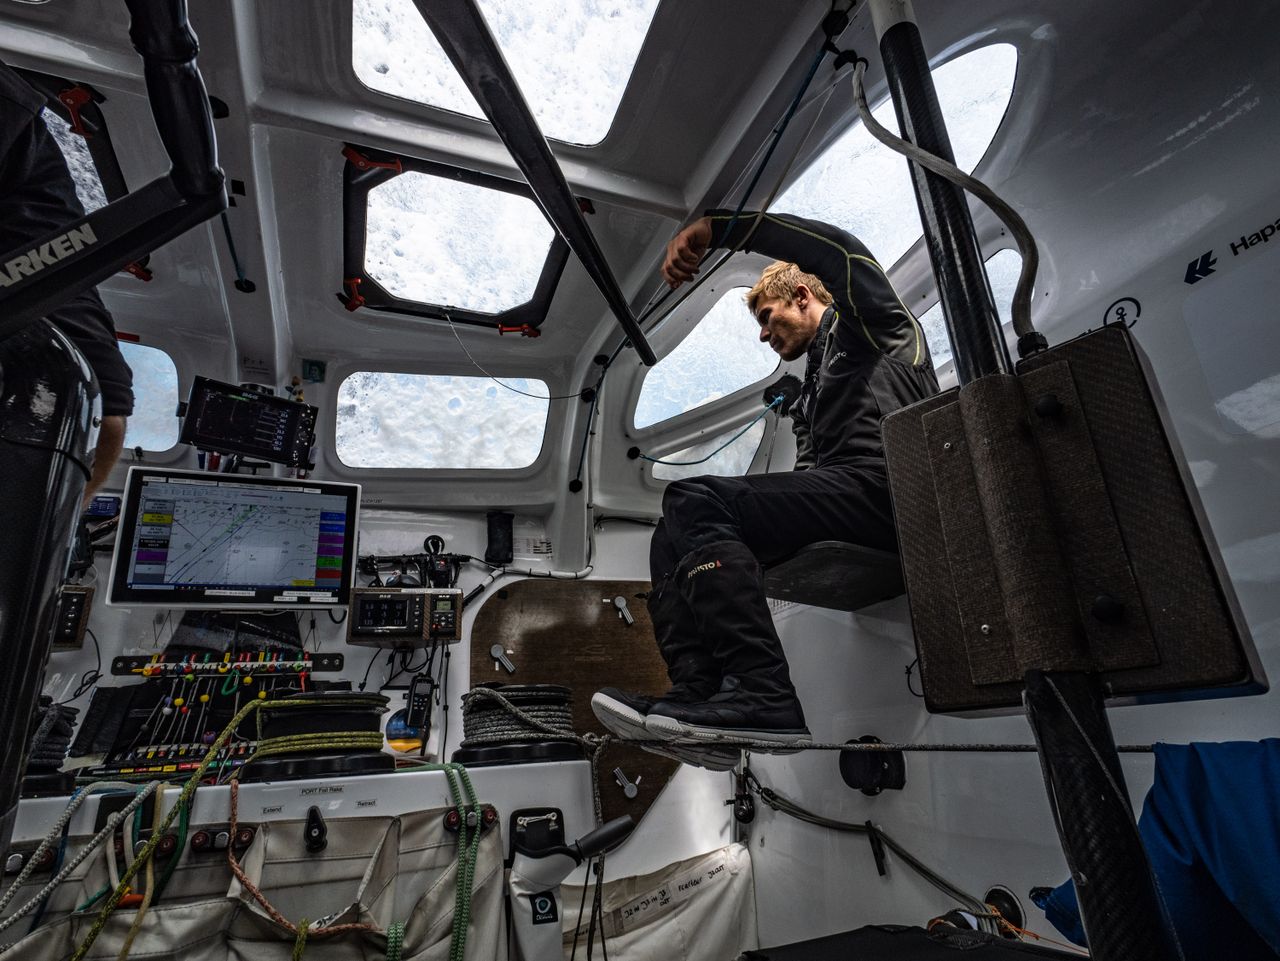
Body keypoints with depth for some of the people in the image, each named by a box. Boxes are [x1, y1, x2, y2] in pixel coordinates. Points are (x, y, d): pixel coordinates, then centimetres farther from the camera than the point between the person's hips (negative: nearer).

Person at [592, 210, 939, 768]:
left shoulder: (865, 324, 15)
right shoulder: (813, 390, 36)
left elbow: (838, 251, -9)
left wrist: (716, 226, -11)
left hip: (881, 489, -9)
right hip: (837, 499, 9)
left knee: (693, 502, -24)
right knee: (672, 536, 0)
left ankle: (763, 696, -31)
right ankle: (697, 694, -17)